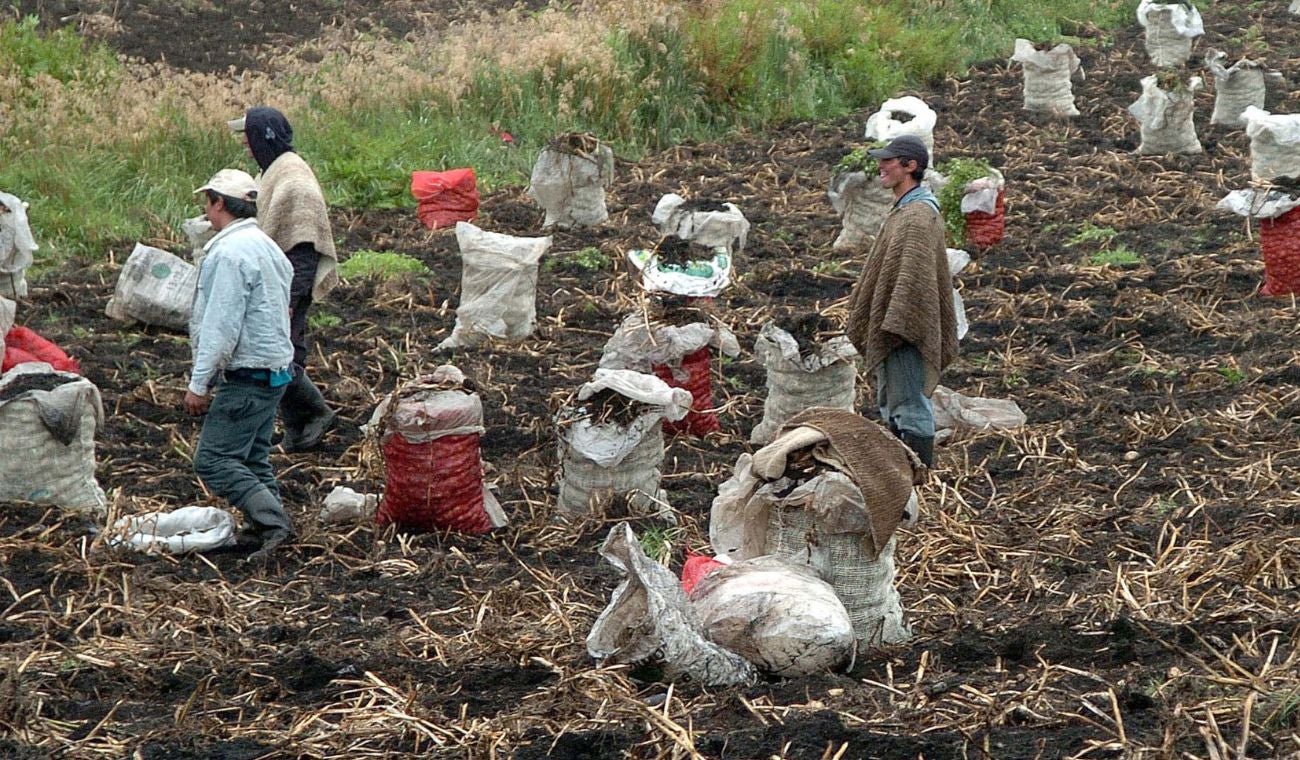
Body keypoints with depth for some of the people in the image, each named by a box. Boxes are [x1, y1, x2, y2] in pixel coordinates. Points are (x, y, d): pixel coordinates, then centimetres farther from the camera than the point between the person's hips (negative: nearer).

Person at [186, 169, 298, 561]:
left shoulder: (229, 252, -17)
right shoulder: (267, 247, 15)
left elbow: (221, 326, -21)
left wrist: (199, 382, -15)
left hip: (247, 376, -10)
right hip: (274, 367, 10)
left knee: (214, 459, -8)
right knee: (252, 457, 15)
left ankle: (273, 522, -15)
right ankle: (264, 527, 14)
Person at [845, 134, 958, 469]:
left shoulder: (917, 216, -18)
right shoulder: (904, 210, 16)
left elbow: (913, 276, -25)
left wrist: (895, 323, -26)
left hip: (905, 328, -11)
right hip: (892, 328, 11)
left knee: (910, 406, -6)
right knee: (892, 404, 18)